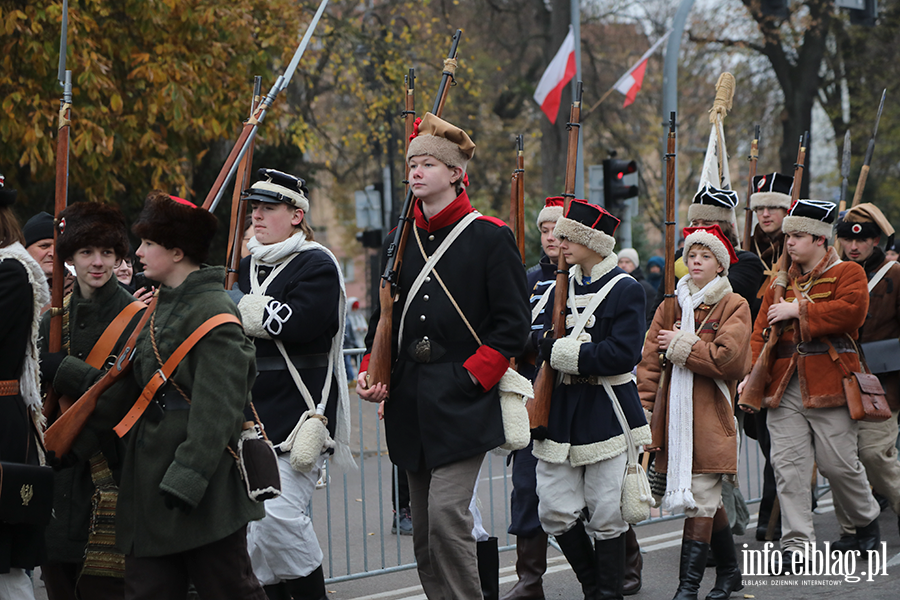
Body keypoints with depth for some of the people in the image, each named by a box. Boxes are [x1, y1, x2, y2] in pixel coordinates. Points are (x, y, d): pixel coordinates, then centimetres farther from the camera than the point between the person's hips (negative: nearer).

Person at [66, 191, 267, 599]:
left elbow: (216, 409, -20)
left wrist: (188, 477, -25)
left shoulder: (214, 312, -14)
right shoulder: (159, 308, 14)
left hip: (204, 491, -9)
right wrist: (79, 442, 23)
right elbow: (127, 384, 21)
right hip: (150, 480, 9)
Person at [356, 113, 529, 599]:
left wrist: (472, 377, -14)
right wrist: (371, 372, 4)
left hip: (463, 404, -6)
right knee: (424, 532, 9)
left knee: (447, 515, -16)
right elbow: (384, 318, 19)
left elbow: (512, 325, -6)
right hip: (410, 406, 6)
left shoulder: (490, 237, -4)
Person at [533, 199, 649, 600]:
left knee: (605, 515, -1)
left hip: (606, 414, -6)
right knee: (555, 511, 3)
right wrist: (588, 353, -7)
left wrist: (567, 352, -16)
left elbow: (624, 355, -17)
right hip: (563, 412, 6)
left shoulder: (626, 290, -6)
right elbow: (545, 346, 11)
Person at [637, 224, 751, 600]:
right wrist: (643, 411, 1)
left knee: (700, 499, -10)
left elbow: (727, 358, -14)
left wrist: (680, 345, -8)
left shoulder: (734, 307, 0)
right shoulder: (670, 306, 13)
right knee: (709, 501, 12)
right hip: (673, 414, 5)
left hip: (710, 416, -5)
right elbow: (649, 362, 9)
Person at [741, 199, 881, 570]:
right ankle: (796, 544, 1)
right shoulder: (781, 280, 17)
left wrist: (799, 310, -15)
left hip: (830, 384, -4)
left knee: (838, 463, -1)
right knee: (788, 464, -3)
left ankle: (866, 520, 27)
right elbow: (762, 330, 13)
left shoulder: (848, 273, 2)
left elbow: (851, 311, -17)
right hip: (784, 386, 4)